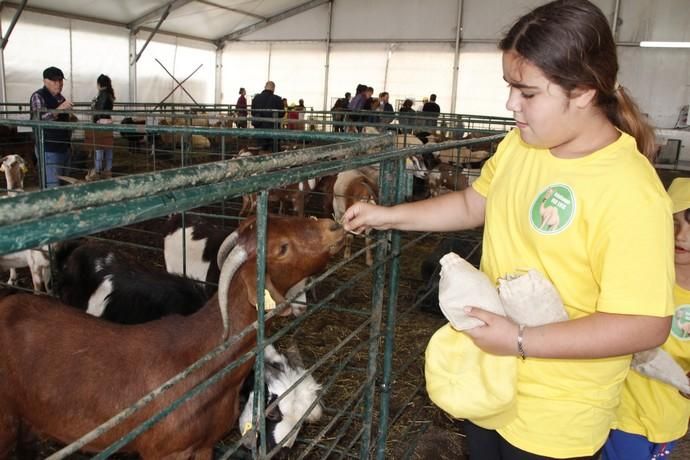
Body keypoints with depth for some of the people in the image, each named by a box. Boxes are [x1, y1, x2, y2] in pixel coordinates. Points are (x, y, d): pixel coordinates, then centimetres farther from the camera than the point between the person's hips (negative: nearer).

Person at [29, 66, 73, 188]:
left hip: (64, 147, 8)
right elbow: (37, 120, -25)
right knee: (52, 188, -10)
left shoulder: (60, 97, 13)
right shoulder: (38, 96, -10)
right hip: (48, 150, -8)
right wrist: (59, 109, -34)